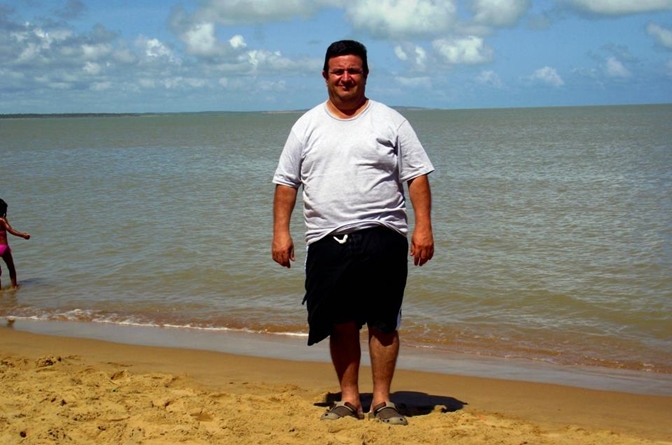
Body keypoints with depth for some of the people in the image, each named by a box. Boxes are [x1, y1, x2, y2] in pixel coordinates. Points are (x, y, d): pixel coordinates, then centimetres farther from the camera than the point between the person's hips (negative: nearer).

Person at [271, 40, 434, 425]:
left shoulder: (390, 121, 7)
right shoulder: (308, 125, 12)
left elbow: (417, 176, 3)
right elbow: (286, 182, 13)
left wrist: (423, 226, -7)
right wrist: (281, 231, 4)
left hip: (382, 238, -1)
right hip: (328, 240, 2)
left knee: (383, 322, 1)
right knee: (341, 324, 5)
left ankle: (382, 400, 11)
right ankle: (349, 399, 17)